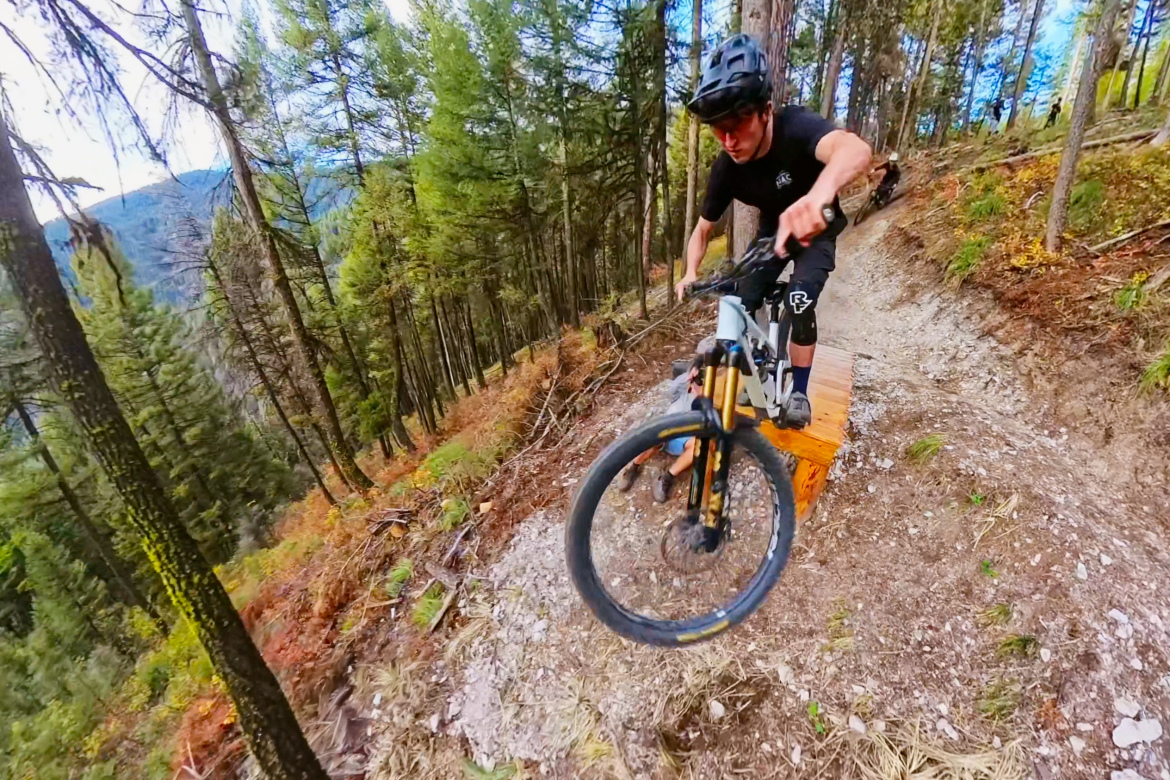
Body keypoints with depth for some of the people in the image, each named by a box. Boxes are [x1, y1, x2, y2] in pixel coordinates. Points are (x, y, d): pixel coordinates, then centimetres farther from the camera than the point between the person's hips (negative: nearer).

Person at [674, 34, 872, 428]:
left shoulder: (795, 127, -37)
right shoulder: (725, 169, -23)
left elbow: (856, 150, -59)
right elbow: (703, 230, -11)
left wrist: (819, 193, -82)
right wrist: (691, 273, -31)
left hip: (816, 229, -4)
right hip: (773, 228, 4)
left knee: (800, 301, -24)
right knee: (740, 304, -7)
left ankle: (799, 393, -3)